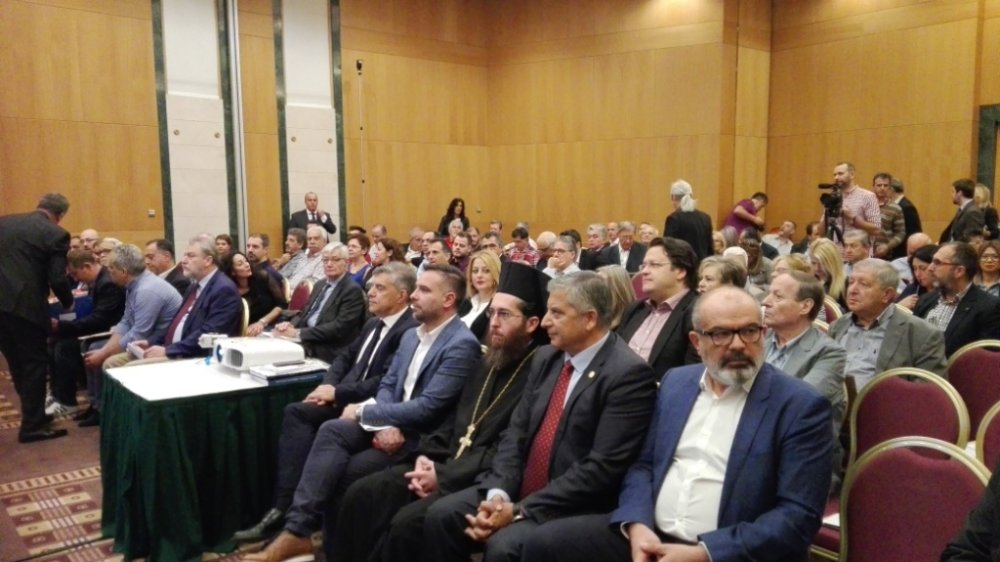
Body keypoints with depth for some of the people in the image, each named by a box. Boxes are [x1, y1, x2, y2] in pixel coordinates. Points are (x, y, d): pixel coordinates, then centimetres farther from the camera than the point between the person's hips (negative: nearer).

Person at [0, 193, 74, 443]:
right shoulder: (56, 234, -4)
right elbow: (57, 280, -8)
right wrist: (68, 302, 11)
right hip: (24, 305, -6)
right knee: (35, 363, 6)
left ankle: (33, 413, 32)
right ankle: (32, 426, 10)